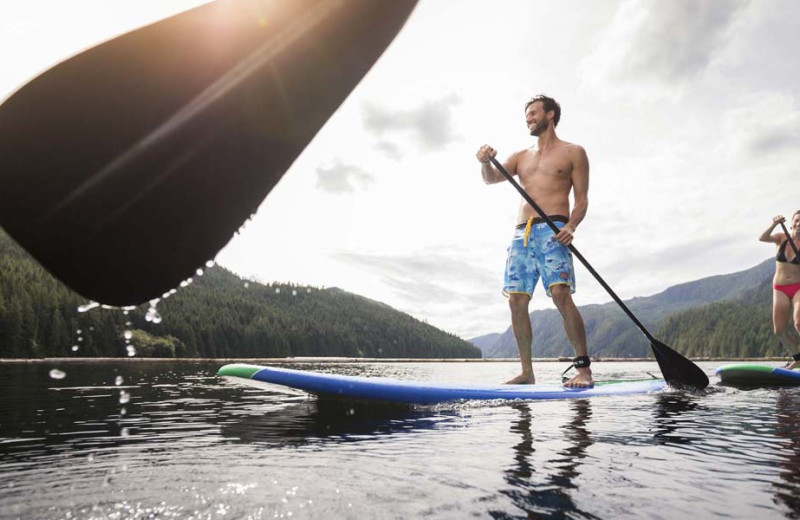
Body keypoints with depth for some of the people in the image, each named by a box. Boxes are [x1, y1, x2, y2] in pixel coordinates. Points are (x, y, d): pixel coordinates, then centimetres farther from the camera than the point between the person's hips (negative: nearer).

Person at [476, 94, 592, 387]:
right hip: (521, 233, 5)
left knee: (561, 294, -21)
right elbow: (491, 179, 10)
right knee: (516, 301, -3)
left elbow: (582, 198, 4)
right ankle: (527, 372, 5)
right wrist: (486, 162, -13)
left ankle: (583, 369, -16)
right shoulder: (521, 157, 25)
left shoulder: (573, 152, 11)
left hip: (552, 230, -5)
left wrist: (571, 226, -15)